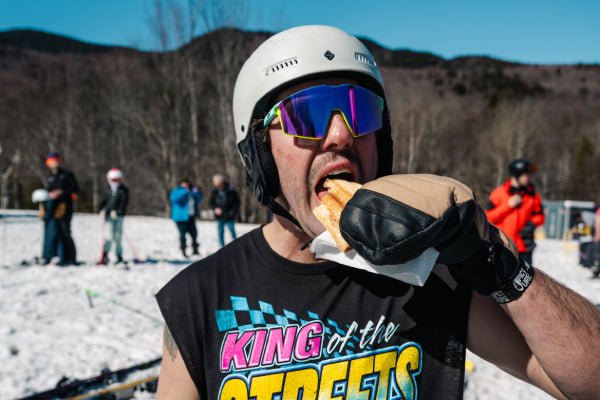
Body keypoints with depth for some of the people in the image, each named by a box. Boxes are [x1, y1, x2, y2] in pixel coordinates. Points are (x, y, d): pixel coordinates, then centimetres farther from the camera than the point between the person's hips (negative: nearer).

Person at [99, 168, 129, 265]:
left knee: (117, 237, 4)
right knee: (109, 236, -9)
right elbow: (104, 201, 12)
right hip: (108, 215, 2)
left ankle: (119, 256, 15)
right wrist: (102, 210, -6)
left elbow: (124, 202, -8)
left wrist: (116, 211, -19)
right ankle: (105, 256, -7)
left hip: (118, 216, -2)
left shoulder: (123, 190, 2)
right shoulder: (108, 190, 12)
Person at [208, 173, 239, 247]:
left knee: (232, 233, 2)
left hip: (229, 217, -3)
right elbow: (211, 202, 9)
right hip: (219, 217, 3)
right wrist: (215, 209, -11)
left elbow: (237, 202, 0)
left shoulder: (230, 190, -8)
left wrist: (232, 212, -11)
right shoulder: (214, 191, -1)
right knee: (220, 233, 7)